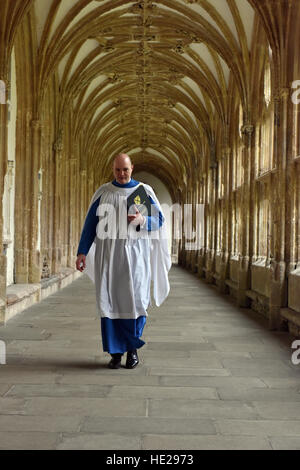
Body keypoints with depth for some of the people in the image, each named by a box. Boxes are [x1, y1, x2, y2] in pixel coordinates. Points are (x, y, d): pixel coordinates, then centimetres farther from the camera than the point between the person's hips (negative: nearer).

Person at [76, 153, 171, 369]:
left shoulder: (144, 191, 6)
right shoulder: (103, 192, 8)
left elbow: (159, 220, 5)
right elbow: (90, 223, 7)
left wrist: (141, 220, -16)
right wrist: (82, 252, -1)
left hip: (135, 253, -1)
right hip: (107, 253, 1)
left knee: (134, 299, -8)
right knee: (110, 301, -3)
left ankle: (133, 348, 11)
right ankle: (115, 351, 6)